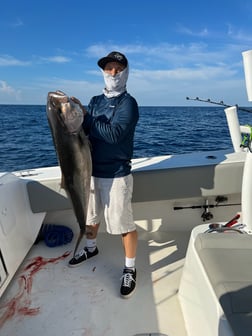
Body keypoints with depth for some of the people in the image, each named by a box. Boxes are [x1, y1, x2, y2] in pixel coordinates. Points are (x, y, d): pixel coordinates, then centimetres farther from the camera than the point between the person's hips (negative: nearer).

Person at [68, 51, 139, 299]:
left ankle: (130, 268, 23)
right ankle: (91, 248, 49)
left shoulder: (128, 103, -8)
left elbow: (115, 134, -24)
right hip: (92, 170, 7)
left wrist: (85, 117, -21)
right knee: (91, 215, 22)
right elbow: (83, 130, 8)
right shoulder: (95, 101, 12)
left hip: (116, 175, -6)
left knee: (123, 224, 0)